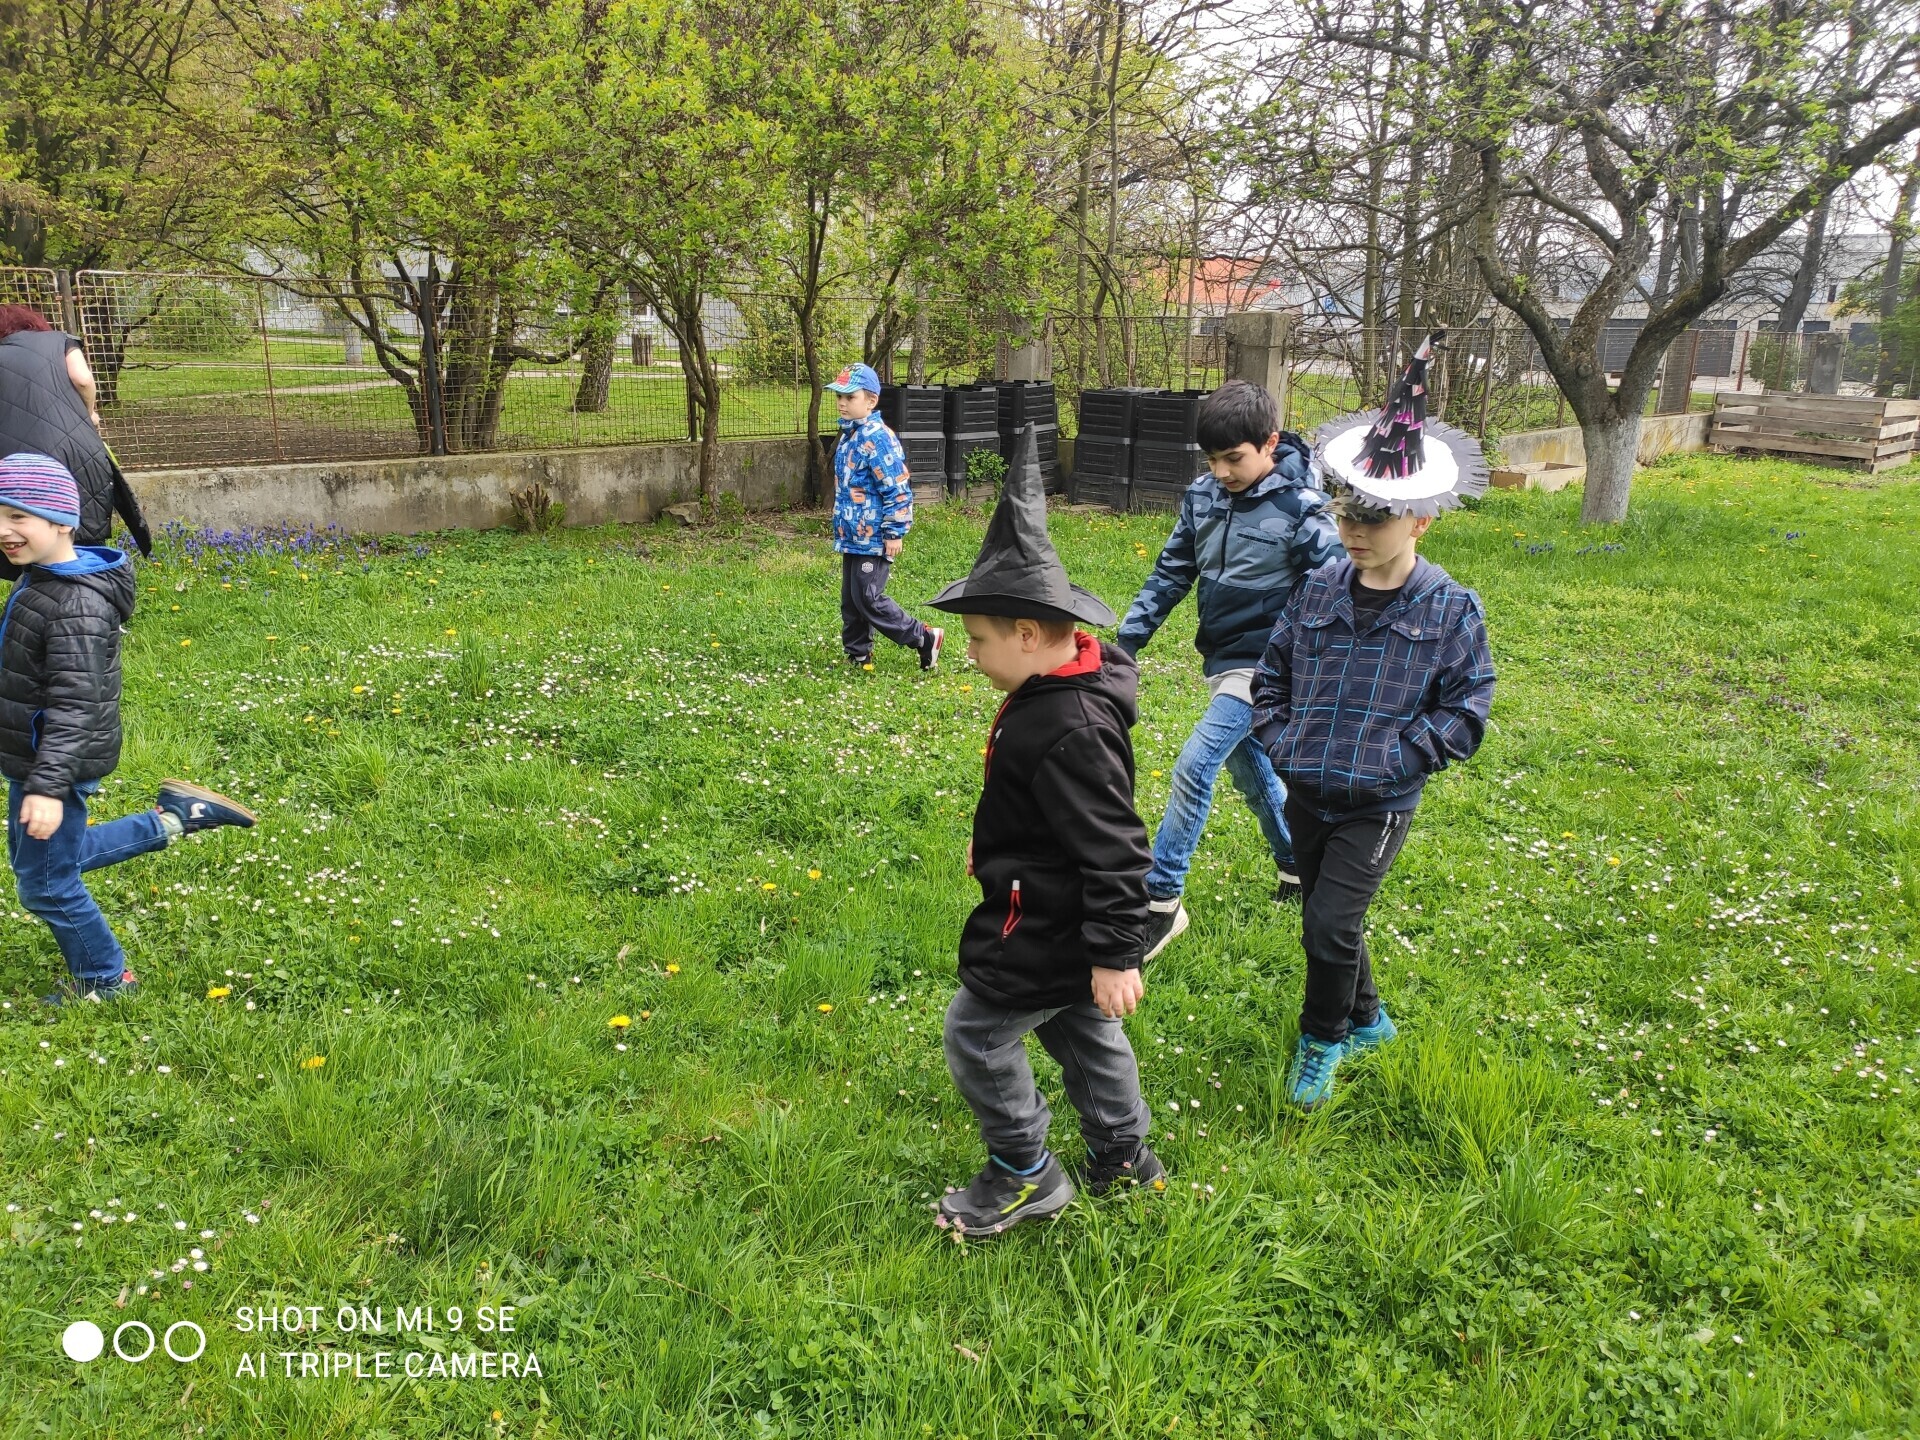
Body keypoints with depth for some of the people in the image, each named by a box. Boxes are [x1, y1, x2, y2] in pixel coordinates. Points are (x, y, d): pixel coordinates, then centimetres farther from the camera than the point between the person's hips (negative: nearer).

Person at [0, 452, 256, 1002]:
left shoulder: (75, 605, -26)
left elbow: (74, 703, -30)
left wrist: (48, 785, -34)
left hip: (53, 762, -10)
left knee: (46, 884, 6)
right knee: (45, 857, 25)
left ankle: (103, 981, 27)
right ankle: (173, 818, 26)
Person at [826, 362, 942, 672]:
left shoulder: (877, 438, -17)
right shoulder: (848, 436, 13)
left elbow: (898, 489, -19)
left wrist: (895, 532, -19)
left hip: (873, 538, -9)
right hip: (853, 535, 9)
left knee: (868, 599, -8)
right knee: (850, 600, 13)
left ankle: (926, 639, 3)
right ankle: (858, 655, 25)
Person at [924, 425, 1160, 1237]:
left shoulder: (1069, 729, -31)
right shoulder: (1054, 693, 1)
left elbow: (1111, 848, -29)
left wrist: (1115, 956, -25)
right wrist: (994, 847, 30)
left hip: (1045, 929, -10)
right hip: (1063, 917, 10)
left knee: (976, 1034, 3)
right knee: (1082, 1031, 23)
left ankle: (1026, 1176, 20)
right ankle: (1123, 1158, 40)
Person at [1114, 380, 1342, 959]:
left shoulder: (1300, 508, -18)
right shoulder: (1203, 494, -1)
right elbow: (1170, 575, 6)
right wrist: (1125, 644, 4)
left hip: (1262, 664, -7)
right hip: (1221, 659, 7)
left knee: (1194, 766, -14)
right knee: (1249, 767, 19)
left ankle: (1159, 901, -5)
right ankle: (1296, 865, 41)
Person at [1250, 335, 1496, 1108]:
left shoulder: (1450, 609, -9)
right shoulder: (1318, 590, 1)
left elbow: (1465, 710, -7)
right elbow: (1272, 673, 12)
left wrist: (1395, 758, -15)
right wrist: (1278, 741, -1)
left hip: (1377, 806, -4)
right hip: (1305, 792, 5)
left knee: (1330, 924, -9)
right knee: (1326, 919, 17)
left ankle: (1322, 1040, 18)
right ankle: (1367, 1020, 42)